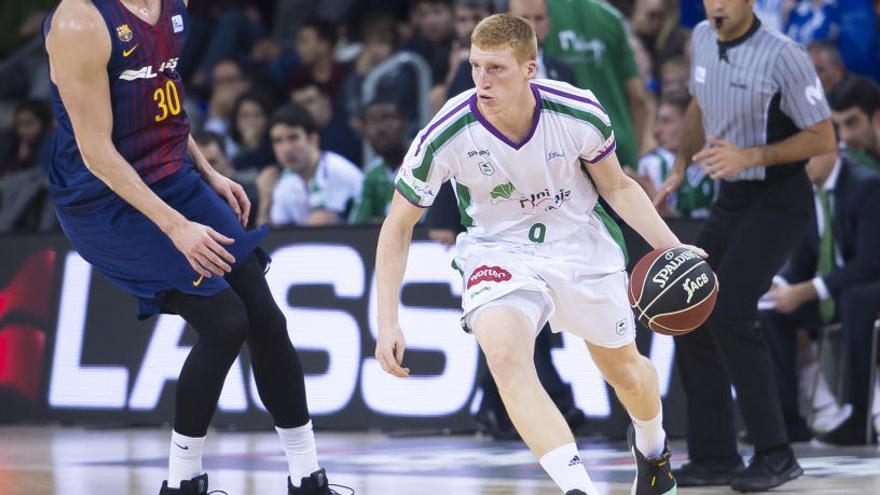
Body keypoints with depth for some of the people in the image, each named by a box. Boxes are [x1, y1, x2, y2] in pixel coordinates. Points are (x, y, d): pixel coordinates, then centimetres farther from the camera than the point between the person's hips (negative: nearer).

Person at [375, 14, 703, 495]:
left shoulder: (578, 113, -23)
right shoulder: (446, 135, -25)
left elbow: (617, 188, -2)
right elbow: (397, 227, -11)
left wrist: (670, 246, -15)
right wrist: (388, 323, -16)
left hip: (583, 247, 2)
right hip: (499, 252, -2)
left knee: (625, 371, 20)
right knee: (504, 356, -32)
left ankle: (651, 445, 55)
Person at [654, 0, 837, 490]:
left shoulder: (784, 56, -19)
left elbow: (824, 138, -15)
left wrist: (750, 156, -24)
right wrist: (682, 166, 9)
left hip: (778, 201, -8)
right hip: (730, 201, 8)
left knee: (729, 314, -21)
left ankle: (775, 454, -12)